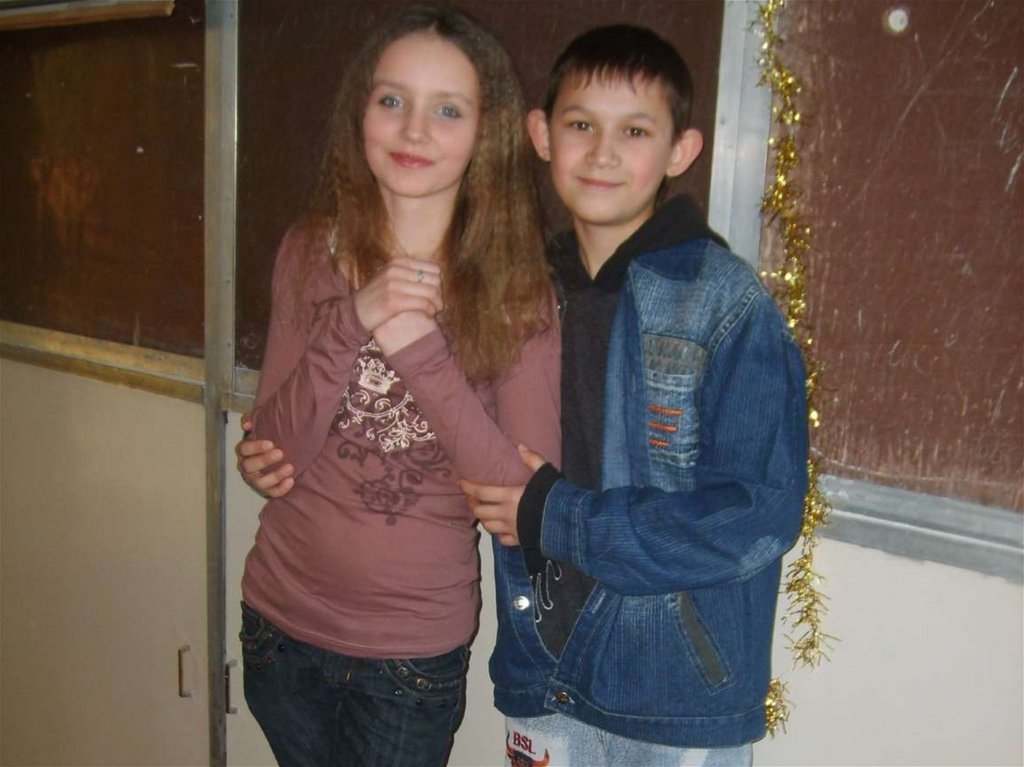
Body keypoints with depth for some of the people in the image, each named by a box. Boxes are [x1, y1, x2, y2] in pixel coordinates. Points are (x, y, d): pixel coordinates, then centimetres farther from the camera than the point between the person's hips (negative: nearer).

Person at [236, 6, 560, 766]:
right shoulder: (312, 252, -4)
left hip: (415, 652, -2)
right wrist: (351, 325, -23)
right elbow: (273, 456, -8)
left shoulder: (517, 289, -11)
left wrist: (423, 352, -27)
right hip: (281, 620, 3)